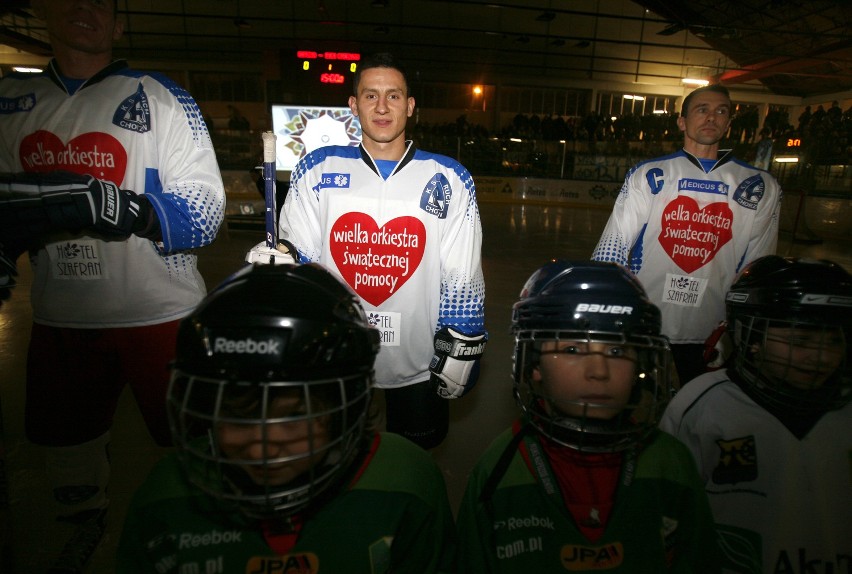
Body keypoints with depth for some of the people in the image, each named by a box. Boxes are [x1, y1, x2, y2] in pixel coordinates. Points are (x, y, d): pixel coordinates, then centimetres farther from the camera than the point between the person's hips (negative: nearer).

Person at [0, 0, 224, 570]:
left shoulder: (161, 97, -7)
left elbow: (204, 212, -16)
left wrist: (99, 202, -29)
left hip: (162, 315, -4)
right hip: (61, 319, 5)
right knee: (68, 439, 21)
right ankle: (85, 528, 50)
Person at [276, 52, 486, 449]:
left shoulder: (449, 179, -2)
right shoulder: (316, 170, 0)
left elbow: (462, 279, -1)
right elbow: (297, 260, 4)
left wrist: (461, 348, -2)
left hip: (419, 364, 0)